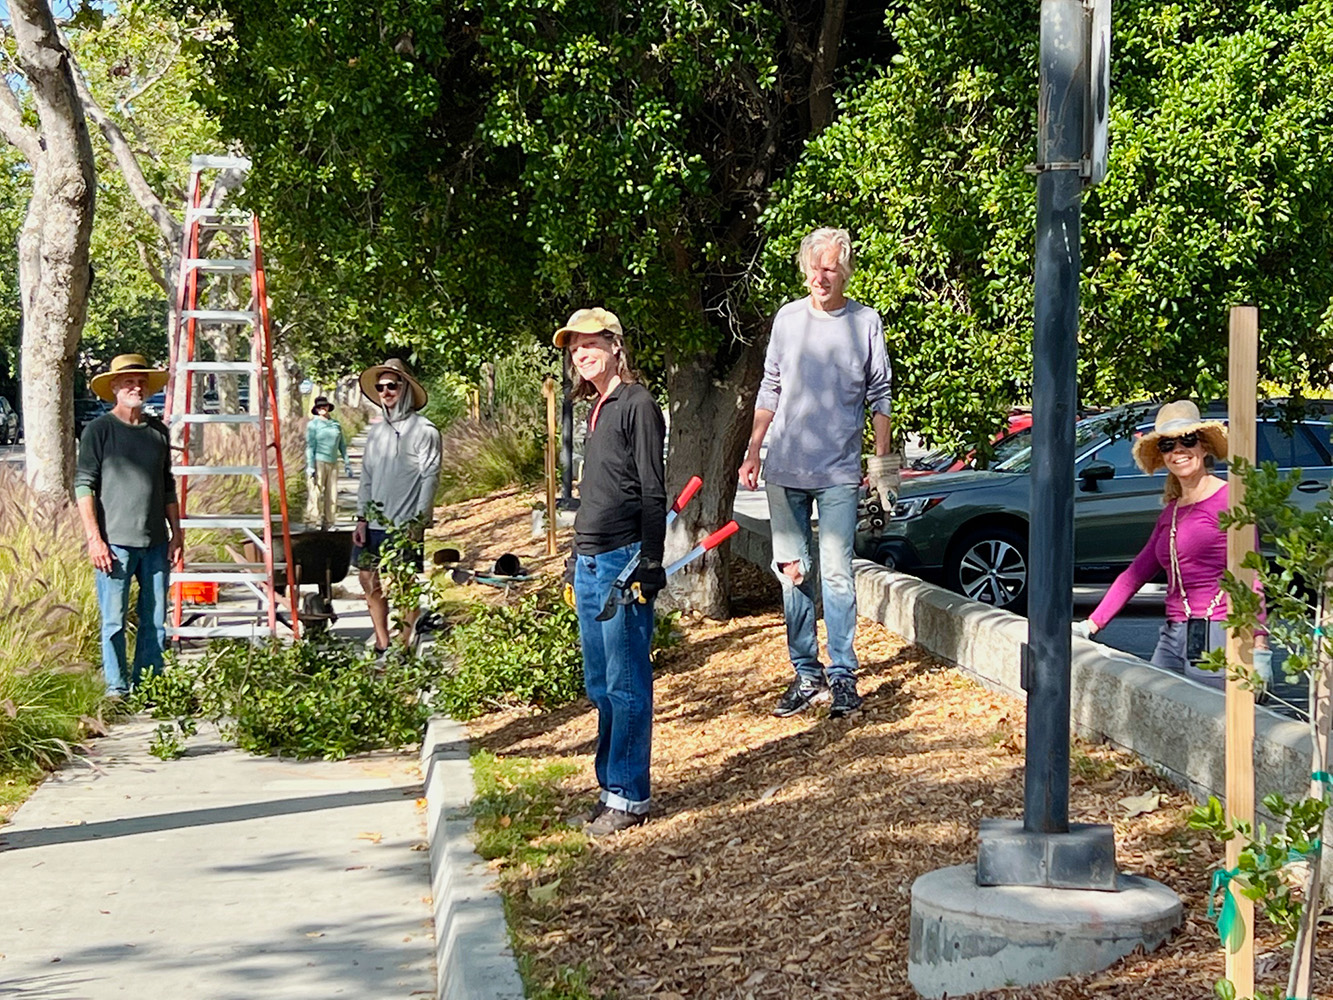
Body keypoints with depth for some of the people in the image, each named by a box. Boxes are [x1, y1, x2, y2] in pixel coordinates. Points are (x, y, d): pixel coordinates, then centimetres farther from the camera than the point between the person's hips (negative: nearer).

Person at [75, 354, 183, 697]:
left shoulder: (158, 431, 12)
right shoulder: (99, 430, -3)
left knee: (155, 621, 7)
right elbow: (83, 486, -6)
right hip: (115, 541, -5)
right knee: (114, 620, -1)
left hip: (155, 543, 5)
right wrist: (94, 538, -13)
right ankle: (117, 688, 8)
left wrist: (176, 533, 13)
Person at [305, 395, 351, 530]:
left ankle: (327, 523, 10)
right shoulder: (313, 424, 1)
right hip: (318, 462, -5)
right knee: (316, 493, -7)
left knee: (332, 495, 4)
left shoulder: (336, 424, 14)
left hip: (333, 463, 5)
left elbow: (342, 445, 20)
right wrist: (310, 466, -10)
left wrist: (346, 463, 16)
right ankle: (314, 521, -7)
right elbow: (310, 446, -3)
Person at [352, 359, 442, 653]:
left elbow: (430, 478, -9)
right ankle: (382, 646, 16)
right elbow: (367, 477, 16)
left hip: (406, 525, -6)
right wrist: (362, 518, 8)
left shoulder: (424, 431, -5)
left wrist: (418, 523, -14)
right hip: (374, 523, 6)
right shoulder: (376, 430, 13)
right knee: (370, 581, 7)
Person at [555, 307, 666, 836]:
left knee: (626, 686, -4)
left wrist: (649, 565, -17)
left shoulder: (638, 405, -8)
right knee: (599, 687, 12)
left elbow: (653, 492, -12)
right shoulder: (596, 410, 18)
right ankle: (610, 787, 20)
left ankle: (629, 797, 1)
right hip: (589, 564, 9)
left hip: (623, 563, -9)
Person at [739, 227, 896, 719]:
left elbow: (880, 396, 6)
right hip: (785, 470, 3)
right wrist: (752, 452, 11)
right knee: (792, 573, 5)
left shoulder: (866, 322, 1)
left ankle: (842, 675, 2)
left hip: (839, 473, -3)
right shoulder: (788, 318, 8)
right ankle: (805, 674, 13)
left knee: (837, 574, -6)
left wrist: (882, 460, 2)